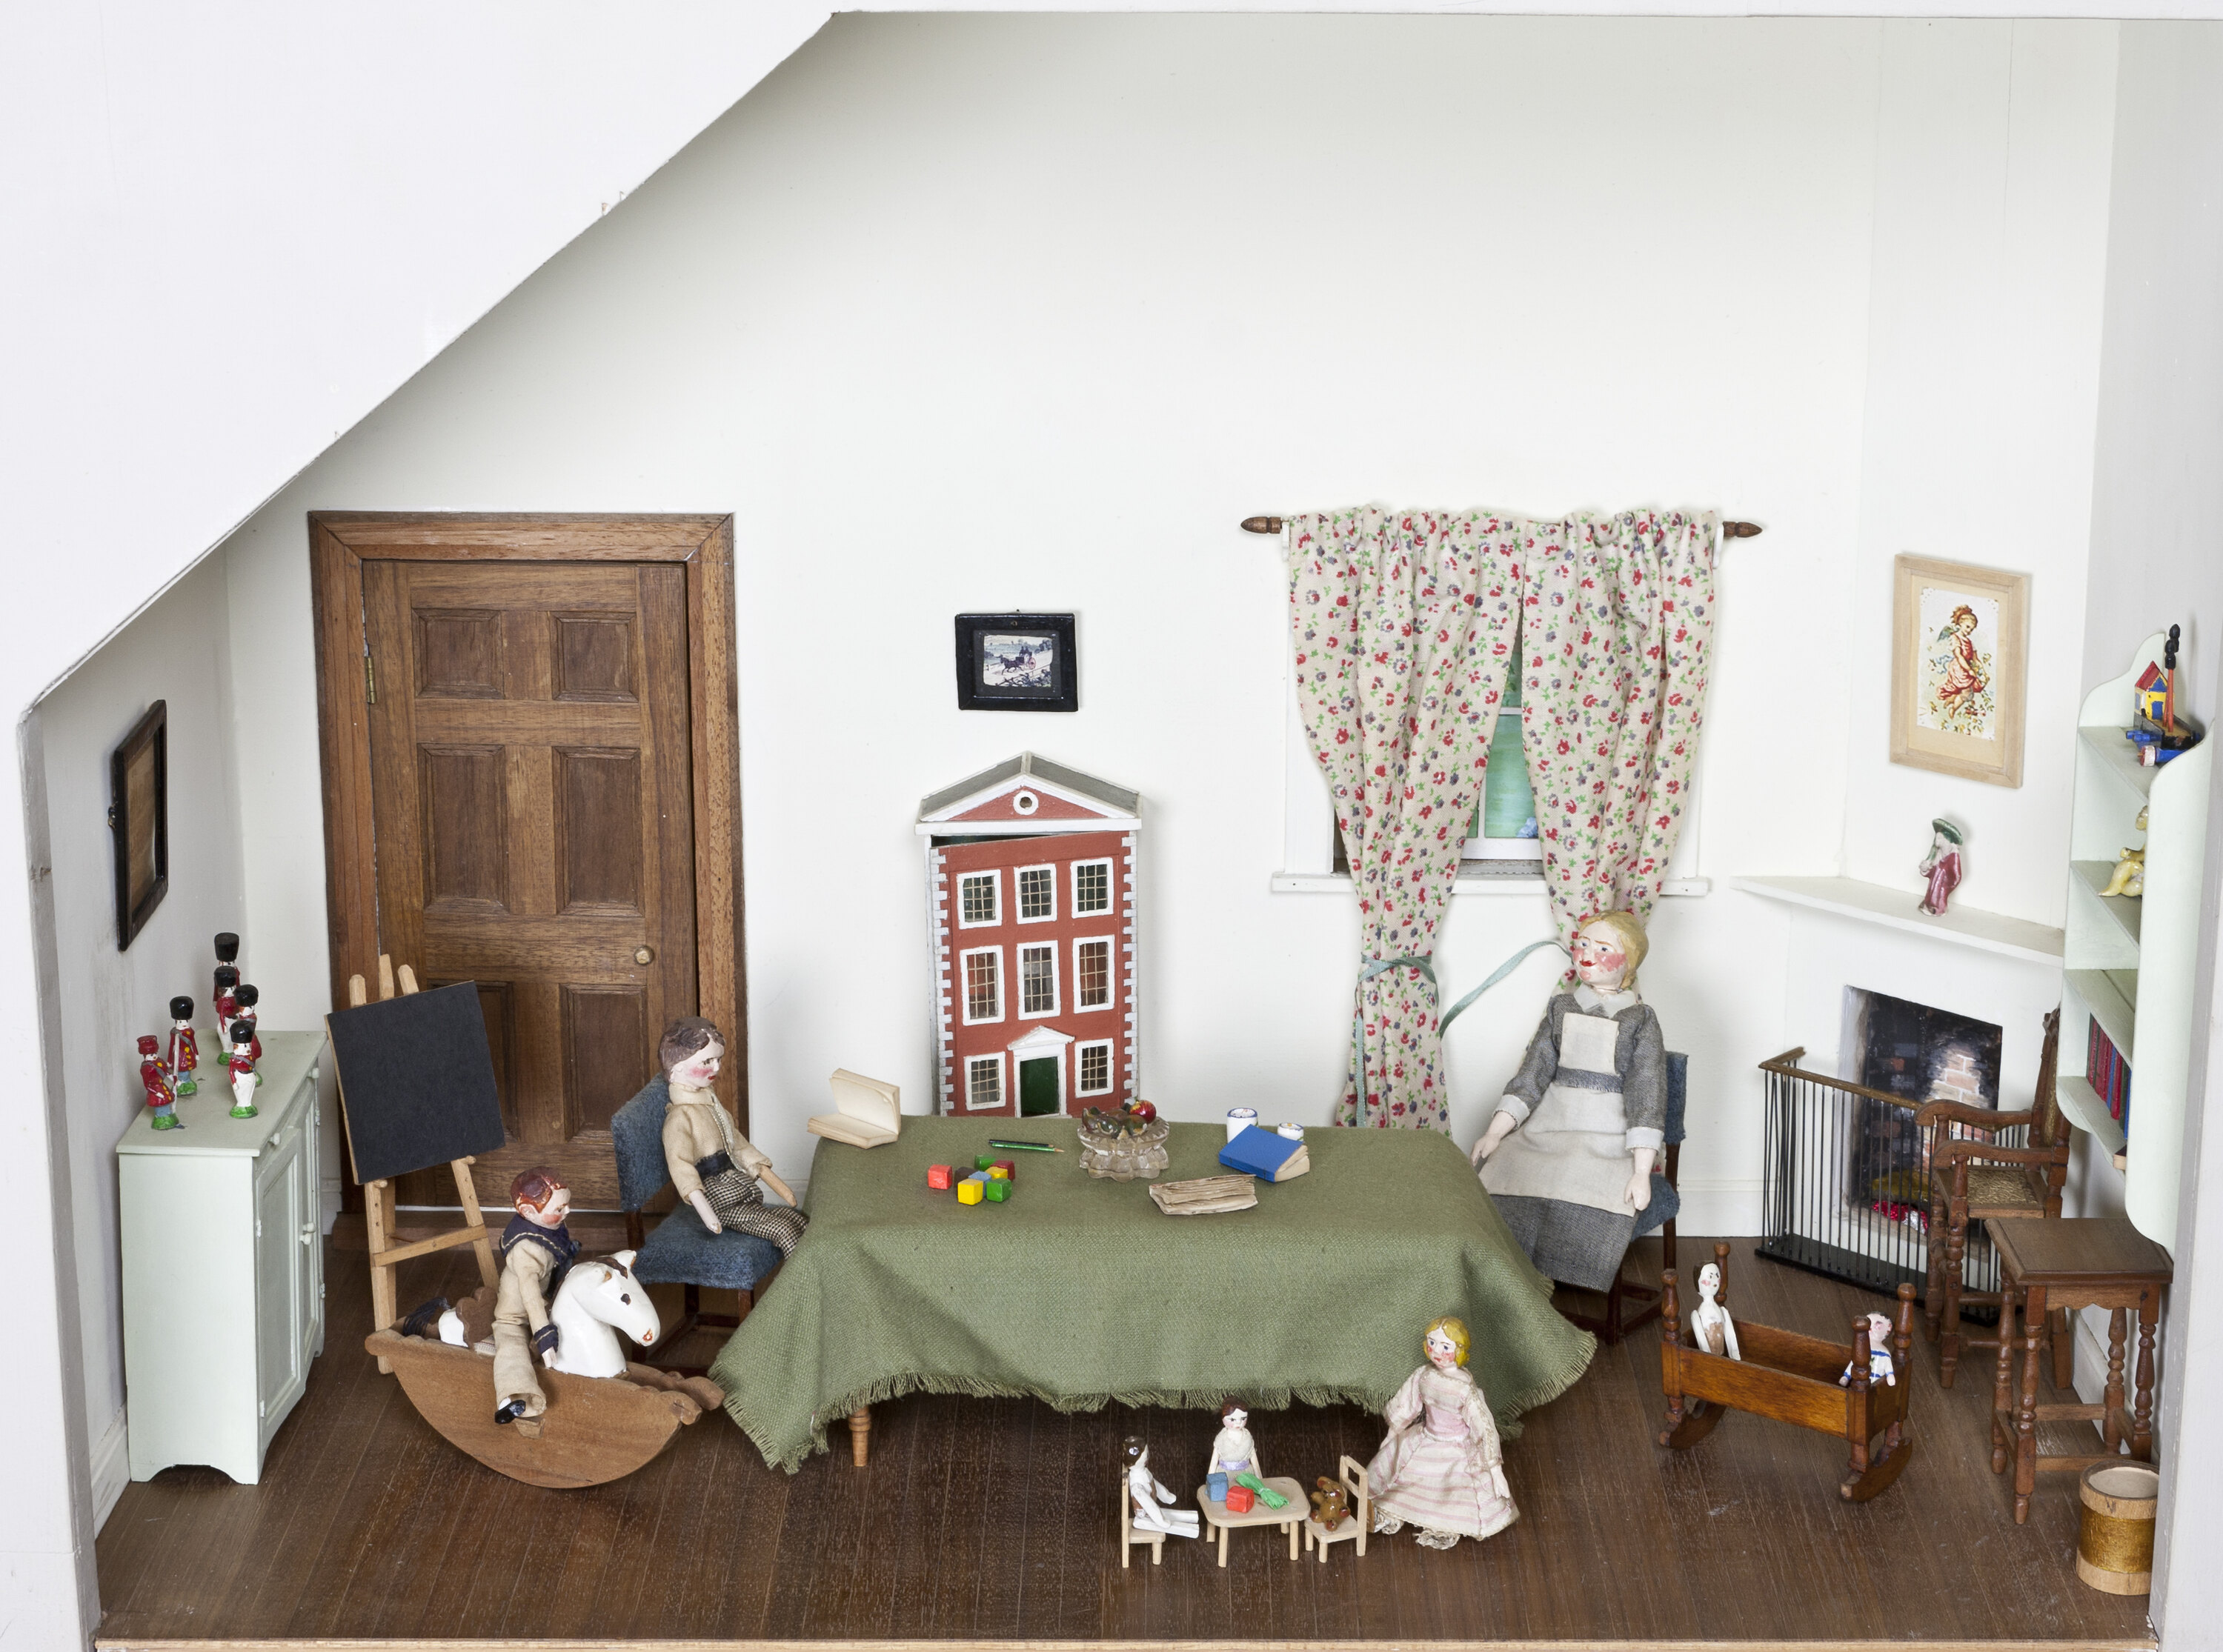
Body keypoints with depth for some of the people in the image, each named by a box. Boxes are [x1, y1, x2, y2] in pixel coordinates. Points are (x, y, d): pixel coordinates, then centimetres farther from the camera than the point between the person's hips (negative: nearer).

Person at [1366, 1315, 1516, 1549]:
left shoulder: (1466, 1390, -30)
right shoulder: (1423, 1376, -15)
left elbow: (1485, 1429, -26)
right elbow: (1404, 1408, 2)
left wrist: (1496, 1471, -25)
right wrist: (1391, 1436, 14)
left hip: (1457, 1455, -5)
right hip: (1424, 1442, 5)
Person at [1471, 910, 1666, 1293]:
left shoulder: (1639, 1020, 2)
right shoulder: (1561, 1009, 13)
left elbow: (1646, 1095, -6)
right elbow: (1532, 1075, 8)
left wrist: (1642, 1173, -15)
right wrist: (1495, 1133, -5)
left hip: (1610, 1136, -4)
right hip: (1550, 1126, 4)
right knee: (1494, 1173, -25)